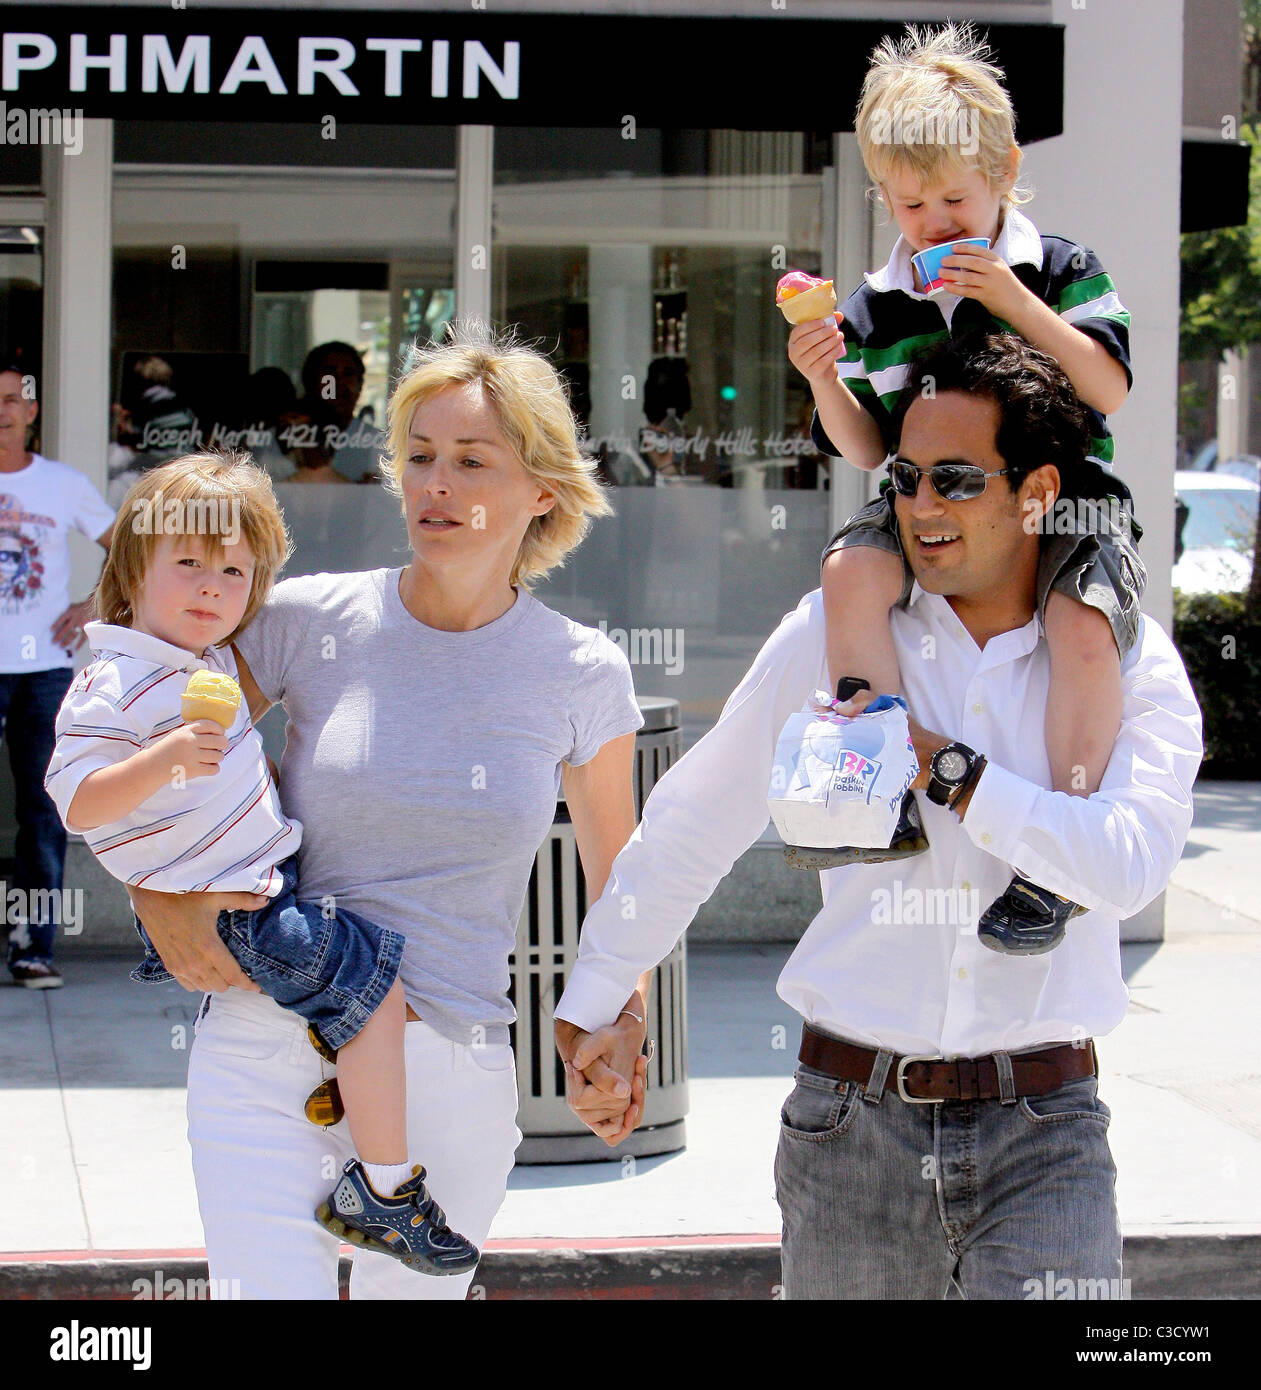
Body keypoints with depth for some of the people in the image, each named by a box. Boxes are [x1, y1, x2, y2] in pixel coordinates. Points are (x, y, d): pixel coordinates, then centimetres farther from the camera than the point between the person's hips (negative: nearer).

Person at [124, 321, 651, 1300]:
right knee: (269, 1289, -14)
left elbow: (619, 876, 15)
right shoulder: (309, 621, -1)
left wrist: (623, 1023, 1)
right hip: (263, 1054, -1)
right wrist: (159, 896, -6)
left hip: (451, 1073, 1)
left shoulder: (583, 674, 1)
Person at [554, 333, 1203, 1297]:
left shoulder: (1129, 664, 2)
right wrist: (596, 994, 17)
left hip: (1044, 1136, -1)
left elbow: (1128, 864, -14)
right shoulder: (836, 632, 4)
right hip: (855, 1120, 1)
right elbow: (694, 821, 12)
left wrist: (945, 769, -12)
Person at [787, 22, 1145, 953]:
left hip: (1060, 502, -3)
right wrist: (827, 382, -10)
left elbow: (1110, 390, -8)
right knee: (853, 570, -29)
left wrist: (1017, 303, -16)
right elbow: (869, 450, 10)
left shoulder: (1062, 271, 3)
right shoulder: (876, 309, 10)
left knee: (1084, 624, -33)